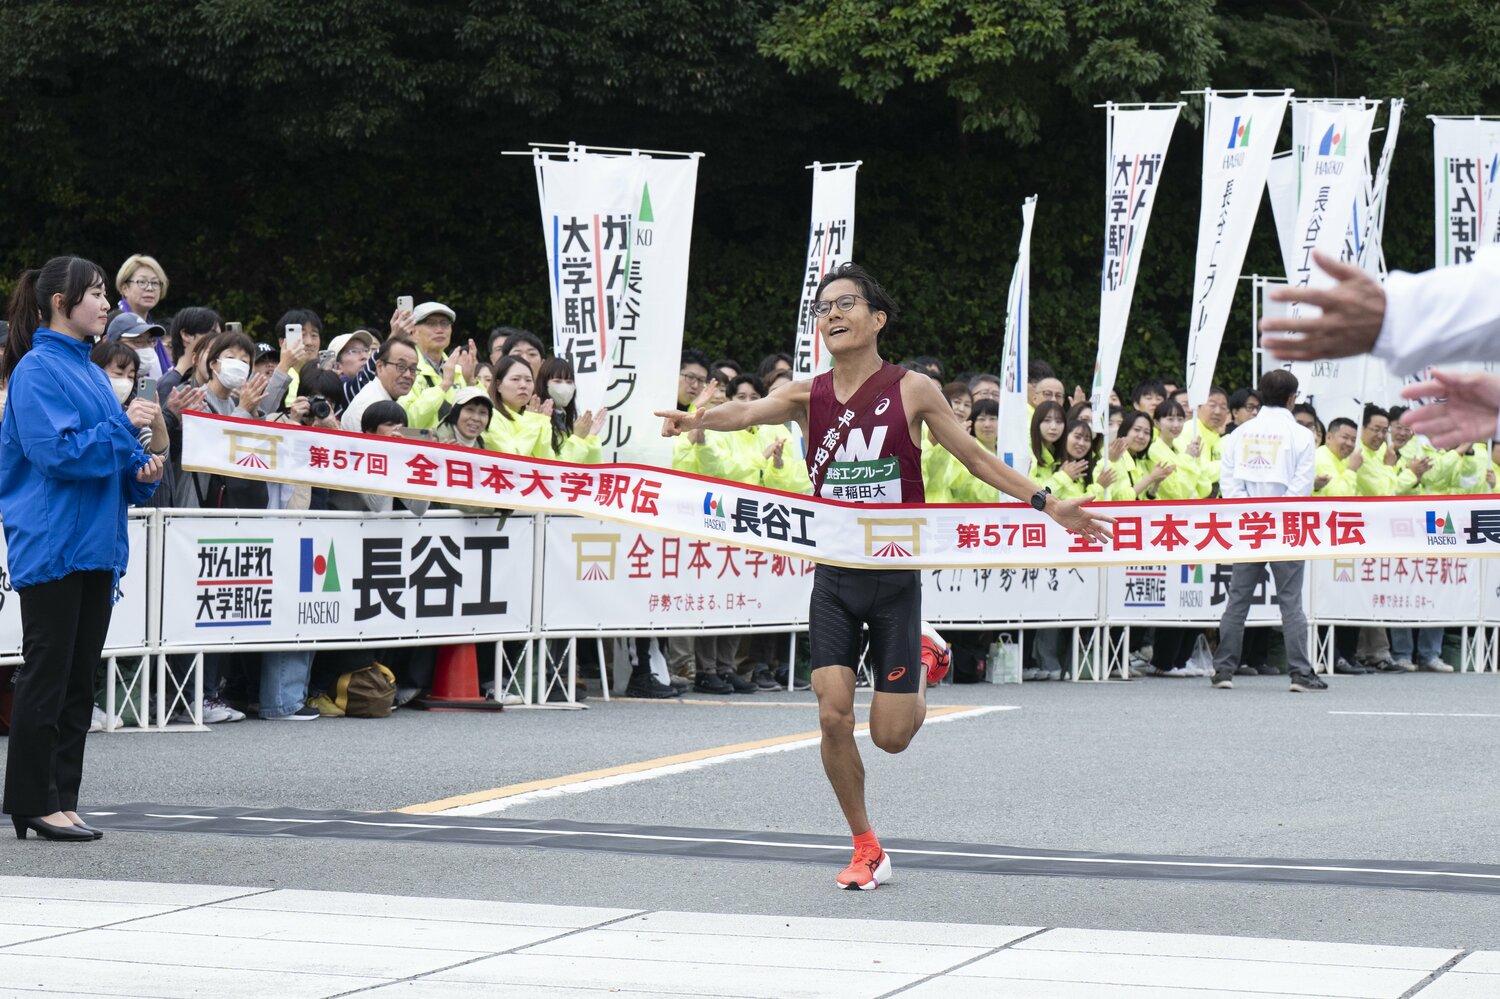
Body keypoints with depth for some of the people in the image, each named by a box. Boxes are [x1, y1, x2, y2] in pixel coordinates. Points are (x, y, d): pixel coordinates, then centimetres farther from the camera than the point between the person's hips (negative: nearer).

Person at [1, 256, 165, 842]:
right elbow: (55, 451, -19)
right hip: (50, 544, -9)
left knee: (80, 678, 9)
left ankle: (61, 800, 13)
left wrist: (142, 472, 4)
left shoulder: (90, 372, 17)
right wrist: (124, 425, -15)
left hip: (95, 543, 9)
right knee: (47, 673, -6)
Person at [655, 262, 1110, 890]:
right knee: (833, 714, -9)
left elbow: (977, 459, 4)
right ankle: (866, 849, 9)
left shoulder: (911, 391, -4)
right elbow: (749, 411, -18)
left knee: (890, 736, -2)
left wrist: (1047, 504, -2)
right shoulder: (808, 396, 1)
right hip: (834, 577, 2)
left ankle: (918, 677, 34)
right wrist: (699, 419, -41)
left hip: (896, 573, -2)